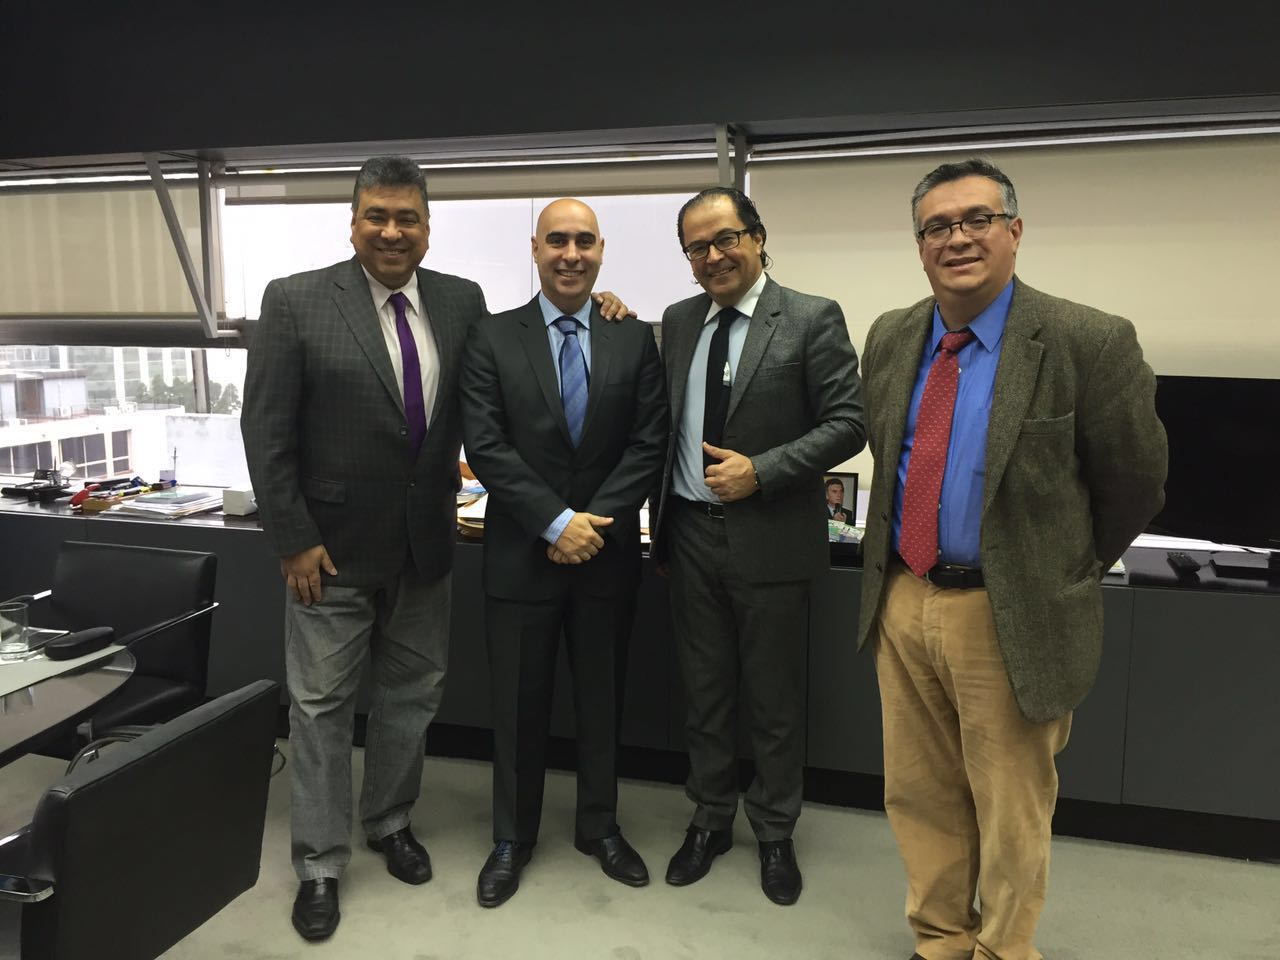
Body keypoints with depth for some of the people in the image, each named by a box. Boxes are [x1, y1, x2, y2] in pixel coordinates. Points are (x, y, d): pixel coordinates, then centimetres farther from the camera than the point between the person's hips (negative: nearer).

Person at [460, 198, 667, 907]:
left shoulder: (634, 340, 2)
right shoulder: (492, 338, -2)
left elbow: (648, 443, -2)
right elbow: (486, 447, -9)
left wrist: (595, 521, -13)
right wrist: (557, 523, -16)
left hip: (608, 553, 2)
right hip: (521, 554, -1)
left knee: (603, 697, 15)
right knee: (519, 704, 11)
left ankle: (599, 827, 35)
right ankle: (512, 838, 30)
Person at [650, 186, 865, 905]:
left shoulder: (812, 320, -8)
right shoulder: (678, 321, 8)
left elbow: (849, 423, -11)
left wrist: (761, 471, -18)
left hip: (771, 539, -4)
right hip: (692, 534, 4)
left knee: (774, 699, 11)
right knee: (705, 691, 17)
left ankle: (776, 832, 31)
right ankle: (711, 819, 36)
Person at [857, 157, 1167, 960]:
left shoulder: (1088, 341, -14)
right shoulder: (890, 339, 4)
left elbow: (1135, 481, -3)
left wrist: (1066, 575, 8)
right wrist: (907, 570, 14)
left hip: (1009, 615, -5)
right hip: (903, 603, 6)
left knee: (1011, 816, 12)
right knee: (919, 795, 19)